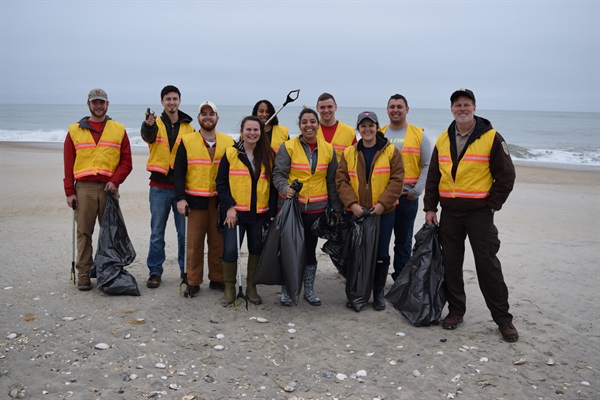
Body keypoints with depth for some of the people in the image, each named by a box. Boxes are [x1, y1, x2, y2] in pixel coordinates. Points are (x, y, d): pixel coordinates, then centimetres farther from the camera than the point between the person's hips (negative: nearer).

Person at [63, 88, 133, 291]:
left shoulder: (119, 130, 9)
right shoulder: (75, 130, 9)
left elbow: (126, 161, 5)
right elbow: (68, 164, 6)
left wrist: (115, 181, -10)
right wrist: (69, 192, -1)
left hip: (108, 187, 0)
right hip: (84, 188, 0)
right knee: (84, 232, 2)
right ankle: (83, 274, 8)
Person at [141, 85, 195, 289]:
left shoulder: (188, 127, 8)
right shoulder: (155, 124, 1)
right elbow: (147, 136, -22)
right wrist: (148, 125, -46)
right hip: (160, 186, -1)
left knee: (184, 231, 7)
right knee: (157, 232, 5)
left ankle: (186, 269, 21)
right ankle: (155, 271, 14)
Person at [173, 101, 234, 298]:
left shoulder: (228, 142, 7)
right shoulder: (187, 141, 2)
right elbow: (178, 172, 0)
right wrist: (180, 198, -9)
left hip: (220, 200, 2)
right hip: (195, 200, -2)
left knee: (218, 241, 8)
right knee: (194, 243, 2)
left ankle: (217, 279, 21)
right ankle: (193, 282, 12)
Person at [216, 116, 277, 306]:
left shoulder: (269, 155, 4)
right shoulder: (230, 153, -1)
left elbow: (273, 185, 6)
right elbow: (221, 183, 0)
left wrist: (272, 212, 0)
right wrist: (229, 206, -12)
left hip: (261, 214, 2)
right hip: (236, 213, -2)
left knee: (256, 250, 10)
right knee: (230, 250, -5)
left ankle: (251, 287, 26)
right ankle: (229, 288, 14)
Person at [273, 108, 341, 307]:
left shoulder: (328, 149, 5)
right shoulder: (288, 147, -6)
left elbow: (332, 181, 10)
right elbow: (278, 174, -8)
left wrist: (336, 207, 9)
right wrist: (285, 188, -29)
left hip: (316, 208, 3)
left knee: (310, 249, 12)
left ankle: (309, 291, 26)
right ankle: (286, 291, 18)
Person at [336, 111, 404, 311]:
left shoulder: (391, 151, -3)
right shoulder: (348, 153, 4)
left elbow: (397, 180, -8)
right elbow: (341, 180, 0)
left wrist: (382, 203, -17)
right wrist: (352, 203, -13)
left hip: (384, 212, -2)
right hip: (357, 212, 2)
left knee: (381, 254, 7)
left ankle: (378, 293, 22)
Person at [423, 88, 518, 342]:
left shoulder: (491, 138, -5)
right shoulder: (442, 140, 8)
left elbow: (506, 175, -4)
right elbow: (433, 177, 12)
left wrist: (491, 205, -8)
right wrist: (430, 207, 6)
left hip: (479, 213, -4)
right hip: (449, 213, 4)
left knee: (487, 264, -1)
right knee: (451, 263, 9)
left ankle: (503, 318, 11)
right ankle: (455, 311, 24)